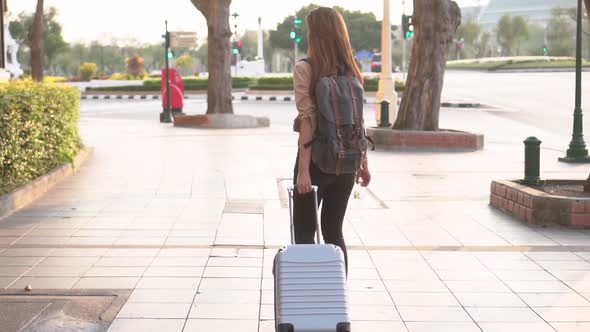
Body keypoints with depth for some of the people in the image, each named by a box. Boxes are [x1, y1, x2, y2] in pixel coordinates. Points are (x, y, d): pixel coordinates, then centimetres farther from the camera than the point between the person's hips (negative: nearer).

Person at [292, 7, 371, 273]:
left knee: (304, 234, 6)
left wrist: (303, 169, -16)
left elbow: (308, 120, -15)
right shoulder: (351, 71, 5)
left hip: (317, 159, -5)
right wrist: (363, 163, 12)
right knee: (334, 232, 14)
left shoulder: (304, 69, -10)